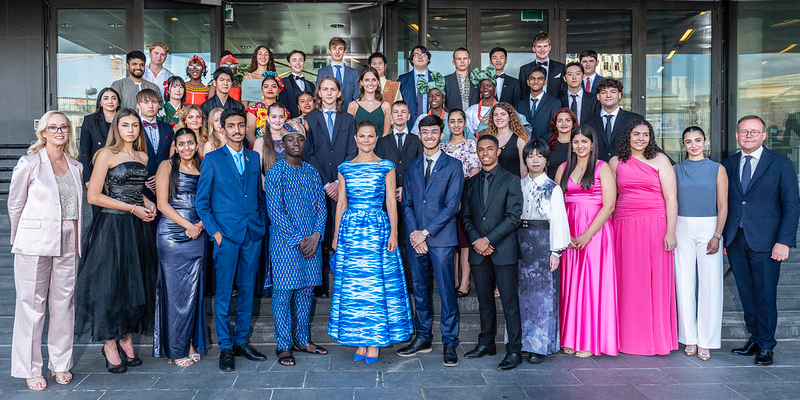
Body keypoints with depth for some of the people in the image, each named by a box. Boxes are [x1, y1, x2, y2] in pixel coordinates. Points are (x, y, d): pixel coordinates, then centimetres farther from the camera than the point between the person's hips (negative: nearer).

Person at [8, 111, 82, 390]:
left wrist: (74, 236, 12)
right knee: (32, 305, 1)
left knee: (64, 304, 8)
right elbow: (15, 204, 4)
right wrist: (21, 238, 10)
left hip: (68, 243, 4)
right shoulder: (29, 163, -2)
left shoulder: (76, 166, 11)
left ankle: (61, 364, 20)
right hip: (35, 244, -4)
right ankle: (30, 369, 13)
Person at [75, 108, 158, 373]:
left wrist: (149, 204, 3)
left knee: (136, 283, 8)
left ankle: (126, 340, 21)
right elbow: (93, 196, -11)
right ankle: (110, 344, 12)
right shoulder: (107, 154, -5)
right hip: (112, 227, -6)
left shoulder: (143, 157, 12)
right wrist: (133, 208, -13)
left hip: (138, 228, 6)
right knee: (110, 284, -1)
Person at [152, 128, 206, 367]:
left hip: (197, 236, 4)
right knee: (174, 291, -1)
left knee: (193, 290, 6)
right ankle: (176, 349, 7)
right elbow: (162, 204, -5)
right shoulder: (167, 166, 2)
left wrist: (201, 224, -5)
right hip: (172, 234, -4)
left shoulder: (201, 168, 14)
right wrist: (188, 225, -11)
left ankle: (192, 344, 16)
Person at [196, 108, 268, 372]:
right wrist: (214, 231, -7)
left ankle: (241, 341, 22)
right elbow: (201, 201, 1)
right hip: (226, 234, -3)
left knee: (247, 290, 9)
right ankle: (225, 347, 11)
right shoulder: (212, 159, 2)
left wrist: (261, 225, 8)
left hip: (253, 234, 4)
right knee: (223, 293, 0)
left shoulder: (254, 158, 13)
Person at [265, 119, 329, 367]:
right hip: (285, 242, -5)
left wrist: (316, 236, -7)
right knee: (283, 293, 0)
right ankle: (284, 346, 10)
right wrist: (298, 240, -14)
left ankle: (302, 339, 24)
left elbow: (321, 207, 8)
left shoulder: (312, 172, 11)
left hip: (311, 241, 5)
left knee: (306, 290, 11)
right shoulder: (274, 173, -5)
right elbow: (275, 212, -11)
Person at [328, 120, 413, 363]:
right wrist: (336, 236, 8)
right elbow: (341, 203, 11)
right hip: (351, 229, 2)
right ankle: (359, 342, 16)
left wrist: (393, 233, -6)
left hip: (378, 229, -2)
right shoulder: (345, 168, 9)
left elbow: (391, 202, 2)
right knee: (353, 286, 4)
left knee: (376, 284, 0)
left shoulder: (386, 167, 3)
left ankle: (374, 342, 11)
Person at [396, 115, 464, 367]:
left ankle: (450, 344, 10)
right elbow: (407, 203, 11)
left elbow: (452, 206, -7)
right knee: (420, 290, 11)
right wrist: (414, 234, -4)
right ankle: (423, 338, 24)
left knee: (447, 291, -1)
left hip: (441, 238, -4)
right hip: (415, 238, 4)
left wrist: (425, 232, -11)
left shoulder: (453, 166, 0)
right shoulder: (413, 166, 14)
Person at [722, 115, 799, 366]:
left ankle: (766, 346, 16)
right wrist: (721, 237, 4)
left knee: (765, 295, 2)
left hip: (765, 242, -3)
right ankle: (754, 339, 23)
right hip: (735, 241, 3)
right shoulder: (728, 165, 11)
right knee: (746, 294, 10)